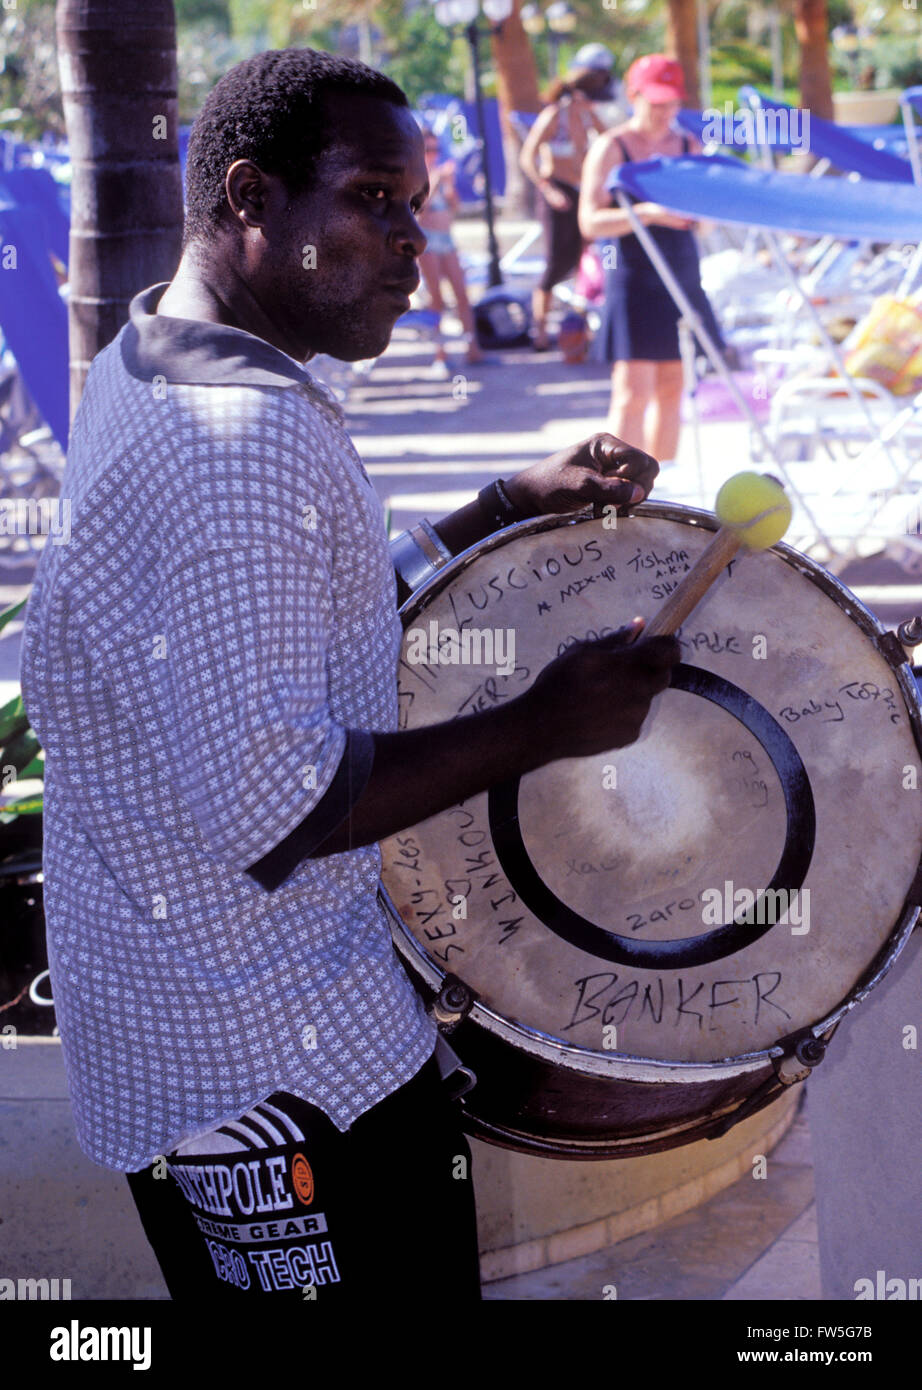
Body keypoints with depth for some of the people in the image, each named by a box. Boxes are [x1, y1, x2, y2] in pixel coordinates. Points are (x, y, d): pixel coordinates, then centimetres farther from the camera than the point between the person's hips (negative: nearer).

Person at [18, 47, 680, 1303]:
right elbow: (271, 805, -31)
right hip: (275, 1069, -10)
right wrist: (546, 724, -22)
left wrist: (508, 507, 7)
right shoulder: (243, 441, -27)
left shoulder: (147, 368, 7)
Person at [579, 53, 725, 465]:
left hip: (682, 276, 6)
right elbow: (591, 222, -12)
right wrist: (647, 213, -25)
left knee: (672, 388, 8)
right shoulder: (610, 148, -4)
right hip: (633, 279, -5)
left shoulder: (689, 147, 11)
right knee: (633, 393, -11)